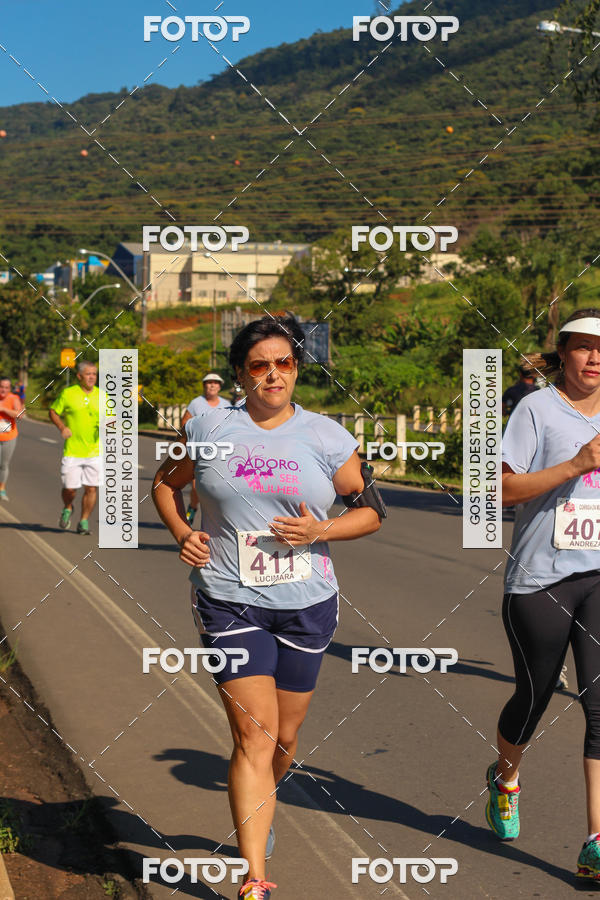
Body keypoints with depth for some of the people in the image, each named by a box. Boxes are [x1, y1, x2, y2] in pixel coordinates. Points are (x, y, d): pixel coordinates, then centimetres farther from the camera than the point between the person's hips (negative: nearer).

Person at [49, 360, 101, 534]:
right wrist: (62, 427, -8)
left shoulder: (102, 396, 7)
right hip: (72, 451, -2)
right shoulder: (68, 393, 0)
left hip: (95, 451, 2)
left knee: (91, 488, -1)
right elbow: (53, 411, 9)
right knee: (70, 488, -2)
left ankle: (84, 522, 15)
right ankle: (67, 509, 31)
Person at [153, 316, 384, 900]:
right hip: (231, 603, -2)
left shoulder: (326, 437, 1)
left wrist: (320, 530, -11)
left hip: (306, 604, 2)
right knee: (254, 735, -11)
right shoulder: (210, 429, 2)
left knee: (285, 735, 14)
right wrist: (182, 534, 0)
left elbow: (371, 510, 7)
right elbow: (166, 484, 18)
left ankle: (256, 810, 46)